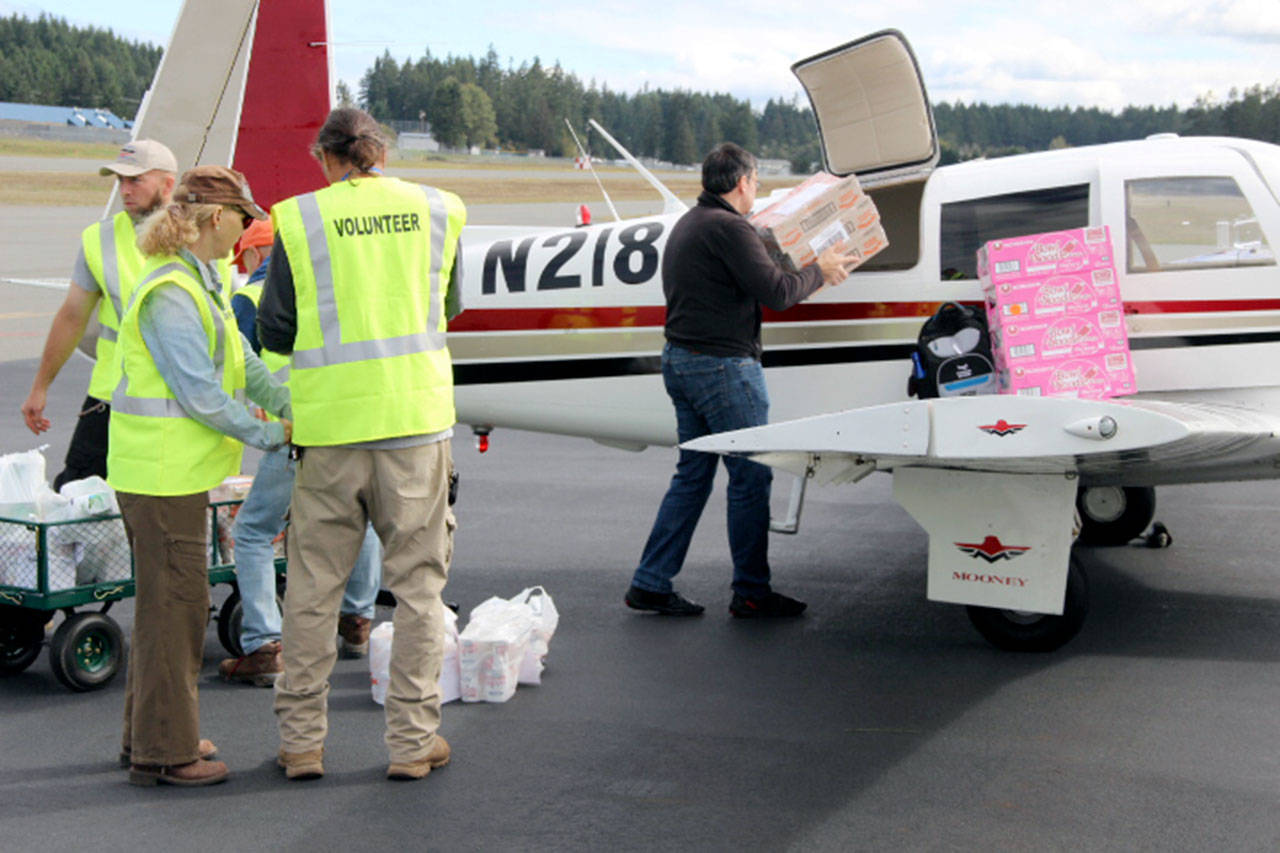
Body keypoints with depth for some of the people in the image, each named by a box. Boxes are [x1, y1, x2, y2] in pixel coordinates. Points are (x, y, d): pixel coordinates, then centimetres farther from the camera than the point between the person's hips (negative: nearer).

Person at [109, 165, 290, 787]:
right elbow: (201, 396, -22)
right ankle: (162, 753, 9)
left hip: (176, 471, 11)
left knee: (168, 601, 18)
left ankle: (152, 734, 31)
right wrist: (271, 435, -13)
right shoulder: (168, 294, -20)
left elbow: (242, 365, 16)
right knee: (173, 603, -2)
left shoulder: (201, 282, 13)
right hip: (162, 474, -11)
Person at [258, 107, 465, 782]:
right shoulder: (436, 210, 4)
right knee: (417, 581, 8)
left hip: (330, 423, -1)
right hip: (416, 418, 1)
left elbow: (274, 332, 2)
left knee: (312, 585, 10)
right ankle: (413, 740, 12)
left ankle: (301, 739, 17)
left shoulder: (299, 220, -2)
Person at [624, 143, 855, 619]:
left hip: (680, 360, 10)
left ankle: (650, 584, 14)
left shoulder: (686, 225, 17)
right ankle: (751, 592, 7)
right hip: (722, 365, -10)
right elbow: (777, 293, -19)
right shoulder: (728, 227, -15)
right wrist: (820, 270, -2)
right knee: (751, 476, 0)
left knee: (692, 475, 13)